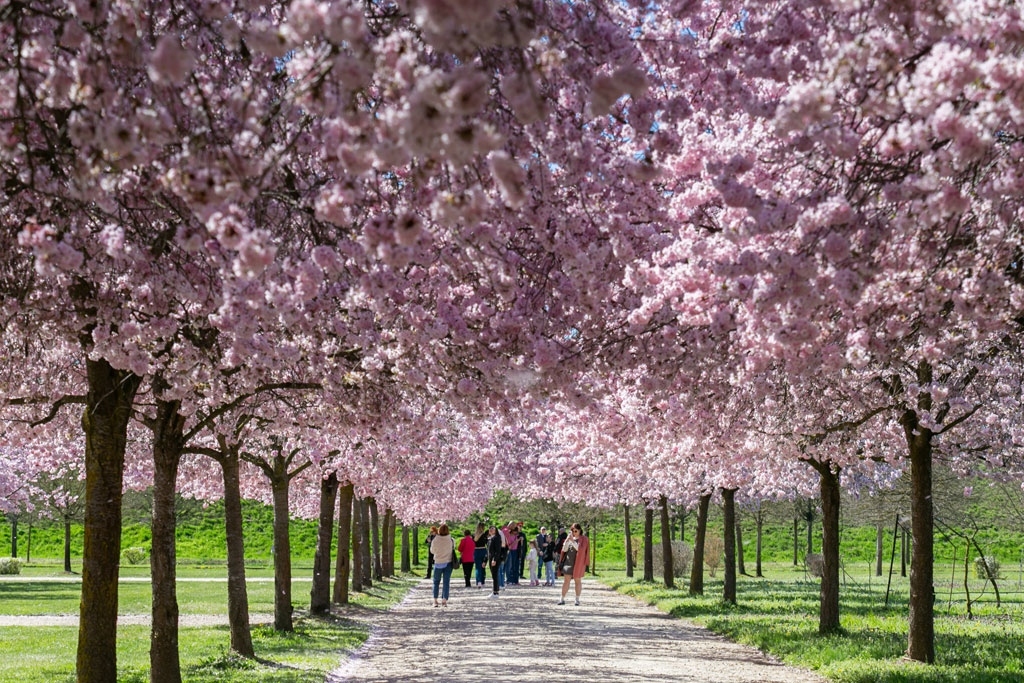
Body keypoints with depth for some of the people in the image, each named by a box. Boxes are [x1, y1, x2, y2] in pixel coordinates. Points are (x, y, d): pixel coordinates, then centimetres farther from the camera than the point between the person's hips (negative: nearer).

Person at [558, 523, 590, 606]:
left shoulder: (583, 539, -2)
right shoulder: (569, 538, 9)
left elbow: (579, 548, -16)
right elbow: (564, 549, 3)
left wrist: (572, 540, -22)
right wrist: (567, 540, -11)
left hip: (578, 563, -3)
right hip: (568, 562, 3)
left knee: (578, 581, 4)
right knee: (566, 580, 0)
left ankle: (577, 599, 12)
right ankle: (562, 599, 1)